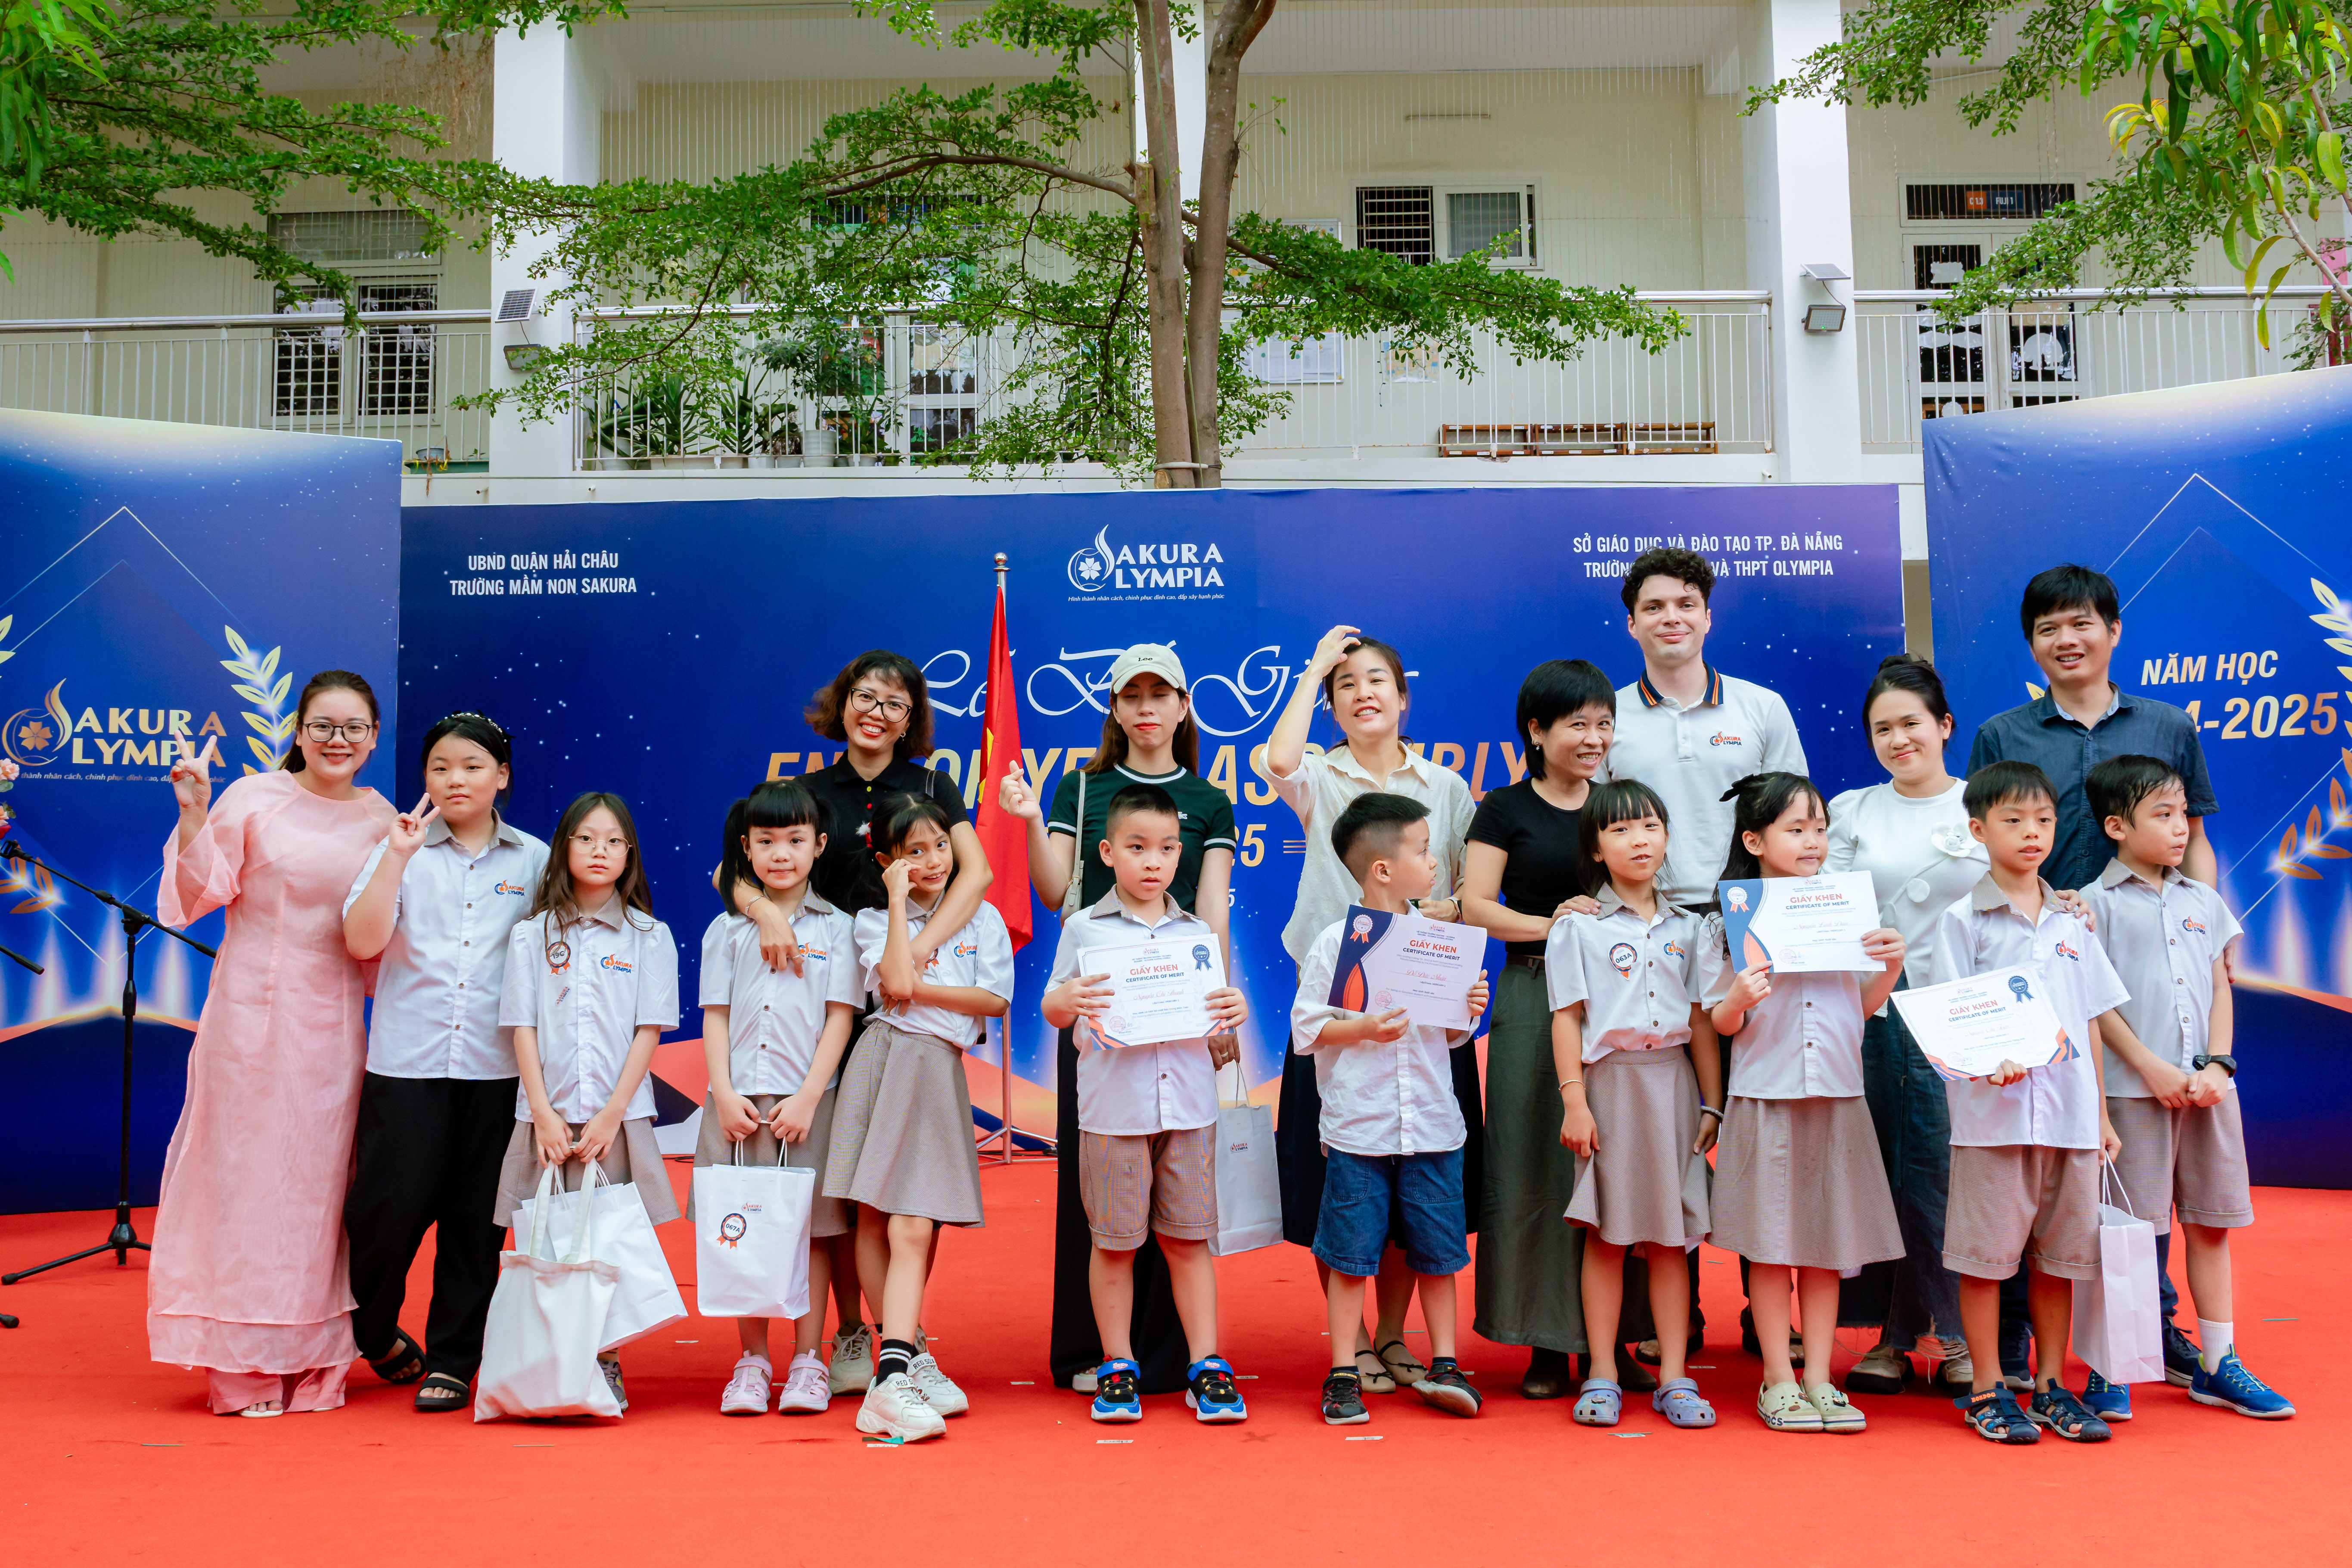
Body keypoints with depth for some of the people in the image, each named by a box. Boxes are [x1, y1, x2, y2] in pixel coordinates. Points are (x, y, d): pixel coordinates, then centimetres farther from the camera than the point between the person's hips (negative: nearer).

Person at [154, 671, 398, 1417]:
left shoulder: (381, 819, 9)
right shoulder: (253, 797, -3)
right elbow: (202, 894, -6)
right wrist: (194, 817, -18)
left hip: (333, 1022, 3)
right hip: (253, 1013, -3)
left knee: (321, 1181, 6)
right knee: (246, 1169, 0)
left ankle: (312, 1365, 16)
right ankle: (243, 1368, 11)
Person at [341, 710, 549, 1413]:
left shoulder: (533, 859, 7)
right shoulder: (403, 849, 4)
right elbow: (362, 941, -7)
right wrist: (397, 856, -15)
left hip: (497, 1066, 1)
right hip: (407, 1062, -1)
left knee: (476, 1219, 5)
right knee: (390, 1207, 0)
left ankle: (452, 1360, 19)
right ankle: (373, 1334, 28)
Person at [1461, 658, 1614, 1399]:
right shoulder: (1506, 809, 3)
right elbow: (1475, 907, -4)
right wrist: (1546, 925, -18)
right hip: (1533, 998, -3)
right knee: (1536, 1166, -2)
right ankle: (1547, 1343, 7)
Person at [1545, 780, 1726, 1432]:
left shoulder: (1687, 929, 10)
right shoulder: (1578, 928, 1)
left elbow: (1703, 1022, 10)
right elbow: (1567, 1017, -3)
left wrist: (1712, 1104, 6)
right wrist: (1574, 1101, -10)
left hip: (1674, 1082, 3)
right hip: (1609, 1081, -3)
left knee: (1671, 1235, 5)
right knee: (1606, 1235, 2)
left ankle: (1674, 1376, 12)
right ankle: (1602, 1375, 11)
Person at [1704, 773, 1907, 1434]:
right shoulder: (1735, 921, -2)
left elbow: (1864, 1006, 11)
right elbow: (1722, 1023, 0)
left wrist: (1891, 967, -6)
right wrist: (1741, 999, -21)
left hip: (1837, 1096, 3)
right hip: (1765, 1098, -3)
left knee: (1827, 1243, 8)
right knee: (1770, 1244, 3)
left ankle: (1819, 1377, 18)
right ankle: (1778, 1380, 14)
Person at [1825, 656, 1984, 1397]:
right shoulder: (1851, 813, 10)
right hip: (1873, 1011, 2)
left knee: (1948, 1171, -2)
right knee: (1878, 1170, 4)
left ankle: (1960, 1334, 13)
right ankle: (1892, 1333, 15)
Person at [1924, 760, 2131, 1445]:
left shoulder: (2071, 921, 12)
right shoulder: (1962, 920, -2)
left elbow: (2090, 1020, 15)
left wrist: (2101, 1113, 13)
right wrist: (1987, 1062, -24)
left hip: (2069, 1115, 5)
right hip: (1993, 1113, -4)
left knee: (2059, 1254, 11)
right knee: (1985, 1254, 1)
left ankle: (2051, 1385, 24)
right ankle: (1988, 1391, 13)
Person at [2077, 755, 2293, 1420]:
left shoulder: (2203, 902, 13)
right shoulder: (2098, 903, -3)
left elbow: (2221, 989, 12)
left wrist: (2218, 1065, -2)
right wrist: (2152, 1067, -12)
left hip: (2207, 1086, 5)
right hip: (2136, 1087, -5)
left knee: (2212, 1222, 10)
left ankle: (2218, 1364, 20)